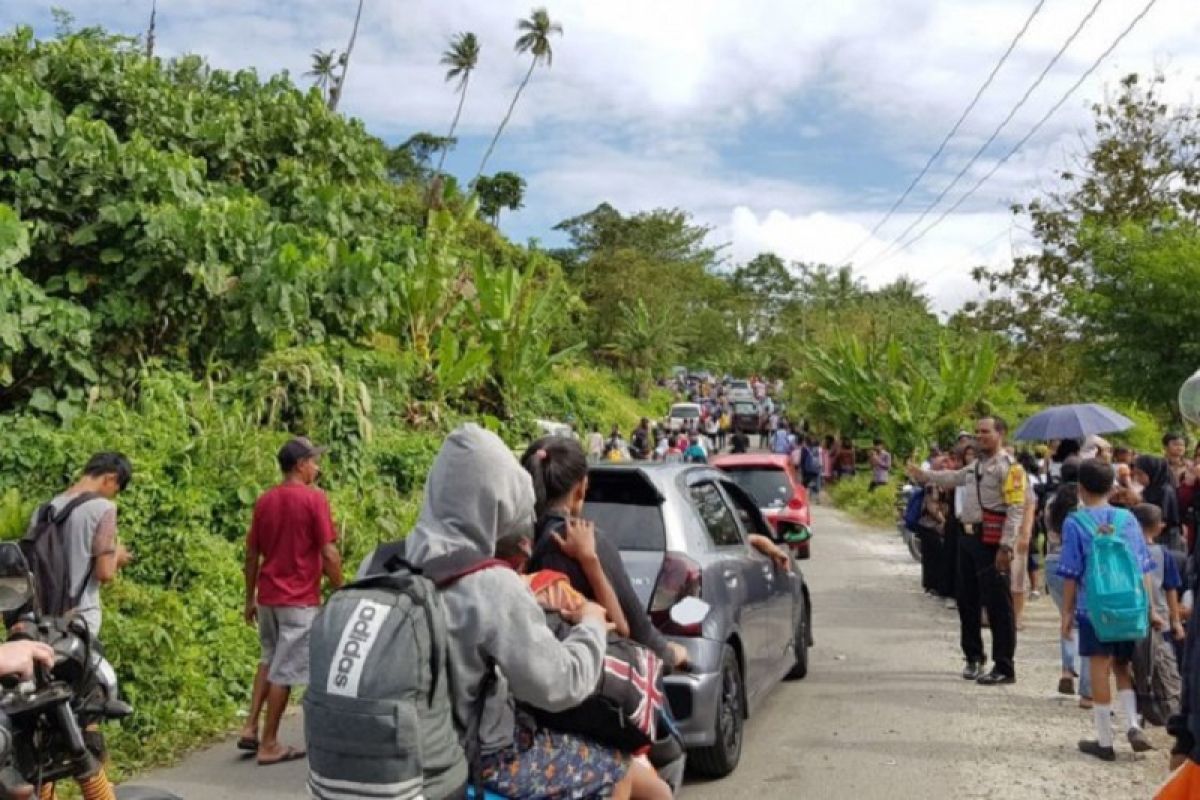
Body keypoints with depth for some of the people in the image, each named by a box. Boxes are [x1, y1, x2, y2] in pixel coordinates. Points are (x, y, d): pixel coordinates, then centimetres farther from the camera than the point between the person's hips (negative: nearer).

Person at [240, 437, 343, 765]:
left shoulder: (265, 500, 6)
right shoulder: (314, 498, -13)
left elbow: (251, 554, 10)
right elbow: (329, 555, -16)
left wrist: (250, 598, 18)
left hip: (268, 597, 7)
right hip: (299, 601, -6)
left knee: (270, 659, 24)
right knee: (285, 670, 3)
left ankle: (250, 728, 19)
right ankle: (269, 745, 11)